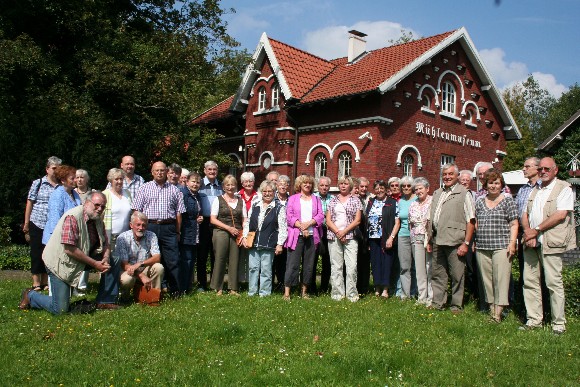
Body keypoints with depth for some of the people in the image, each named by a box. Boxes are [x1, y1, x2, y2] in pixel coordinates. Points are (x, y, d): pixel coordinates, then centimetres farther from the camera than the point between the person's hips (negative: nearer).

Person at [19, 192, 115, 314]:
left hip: (80, 261, 8)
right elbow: (69, 249, -30)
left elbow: (105, 244, 5)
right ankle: (30, 295, 19)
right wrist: (94, 264, -25)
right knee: (60, 309, -9)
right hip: (60, 262, -8)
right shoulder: (72, 217, -25)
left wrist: (105, 259, -18)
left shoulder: (98, 220, 1)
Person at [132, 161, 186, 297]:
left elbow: (178, 213, 11)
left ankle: (176, 292, 5)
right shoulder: (145, 188, 10)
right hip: (150, 226, 0)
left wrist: (178, 232, 5)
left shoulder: (174, 190, 12)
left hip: (169, 228, 0)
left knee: (173, 260, -2)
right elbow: (137, 211, 6)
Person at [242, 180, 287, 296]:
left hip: (269, 245, -4)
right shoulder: (254, 206, 13)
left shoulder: (279, 208, 0)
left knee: (266, 269, 2)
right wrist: (245, 237, 4)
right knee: (253, 268, 6)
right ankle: (252, 292, 17)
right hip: (253, 243, 4)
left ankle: (264, 293, 12)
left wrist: (280, 244, -9)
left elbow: (282, 228, -4)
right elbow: (247, 223, 16)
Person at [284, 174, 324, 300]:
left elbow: (320, 216, 5)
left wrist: (308, 224, -11)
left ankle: (304, 291, 15)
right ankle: (287, 292, -5)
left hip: (312, 235, 3)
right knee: (293, 263, -6)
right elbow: (289, 216, -2)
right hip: (296, 235, -3)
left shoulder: (316, 199, 17)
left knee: (309, 264, 5)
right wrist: (301, 227, -13)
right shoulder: (293, 198, 10)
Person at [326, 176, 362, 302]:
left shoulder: (356, 200, 8)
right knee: (336, 266, 2)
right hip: (334, 236, 2)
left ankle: (352, 294, 0)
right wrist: (337, 232, -8)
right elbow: (328, 220, 6)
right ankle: (337, 293, 8)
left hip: (350, 236, -2)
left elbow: (357, 220, 0)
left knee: (352, 266, -8)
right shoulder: (333, 200, 13)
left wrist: (344, 231, -10)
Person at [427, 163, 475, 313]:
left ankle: (456, 306, 13)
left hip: (455, 242, -6)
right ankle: (437, 303, 22)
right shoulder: (437, 193, 17)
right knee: (438, 275, 12)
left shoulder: (464, 194, -2)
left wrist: (466, 243, -13)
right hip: (437, 241, 6)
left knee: (457, 276, 2)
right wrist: (430, 240, 16)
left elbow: (470, 220, -8)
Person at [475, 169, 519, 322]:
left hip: (501, 246, -4)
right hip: (482, 247, 4)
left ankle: (498, 312, -7)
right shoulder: (479, 202, 14)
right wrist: (474, 241, 11)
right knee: (486, 278, 6)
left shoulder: (508, 201, 3)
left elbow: (514, 224, -1)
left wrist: (512, 243, -10)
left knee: (500, 278, -8)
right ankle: (491, 309, 14)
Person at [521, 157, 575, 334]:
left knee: (554, 283, -3)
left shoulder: (564, 188, -1)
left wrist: (536, 230, -12)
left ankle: (558, 323, 7)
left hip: (550, 243, -6)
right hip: (531, 243, 6)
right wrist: (527, 231, -4)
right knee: (529, 281, 6)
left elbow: (561, 215, -13)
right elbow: (525, 214, 16)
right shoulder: (535, 191, 20)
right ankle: (534, 319, 15)